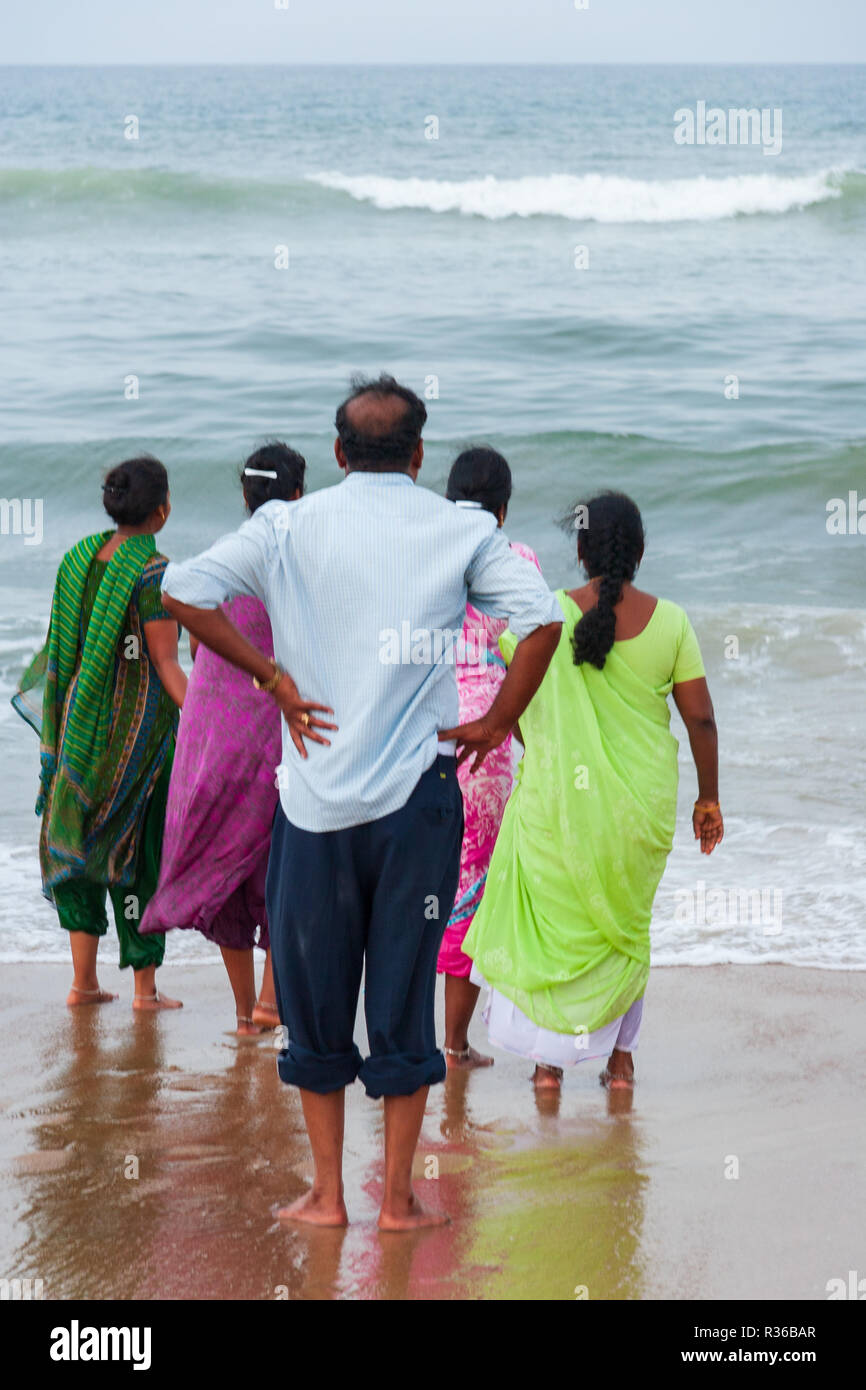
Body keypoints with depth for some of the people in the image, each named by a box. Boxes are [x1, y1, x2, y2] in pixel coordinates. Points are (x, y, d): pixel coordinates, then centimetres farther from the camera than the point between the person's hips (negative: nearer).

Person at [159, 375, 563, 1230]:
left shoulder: (289, 526, 1)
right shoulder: (461, 531, 0)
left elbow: (182, 592, -10)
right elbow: (542, 621, -14)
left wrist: (276, 681, -4)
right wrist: (494, 724, -4)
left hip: (314, 797, 1)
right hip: (418, 797, 0)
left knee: (315, 998, 11)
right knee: (404, 997, 7)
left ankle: (326, 1194, 15)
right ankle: (398, 1198, 10)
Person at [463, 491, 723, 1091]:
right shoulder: (669, 621, -6)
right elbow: (700, 716, -3)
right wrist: (708, 798, 8)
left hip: (558, 794, -1)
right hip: (641, 802, 2)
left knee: (552, 918, 13)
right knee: (625, 921, 18)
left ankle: (549, 1057, 12)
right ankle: (622, 1055, 20)